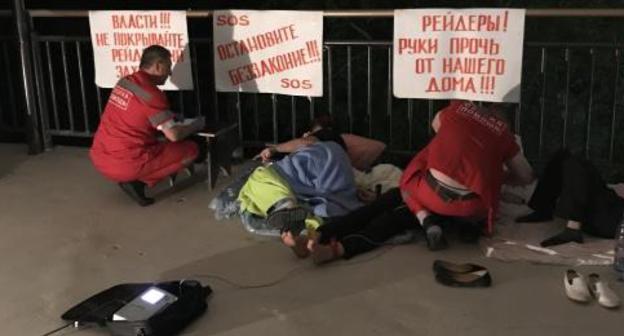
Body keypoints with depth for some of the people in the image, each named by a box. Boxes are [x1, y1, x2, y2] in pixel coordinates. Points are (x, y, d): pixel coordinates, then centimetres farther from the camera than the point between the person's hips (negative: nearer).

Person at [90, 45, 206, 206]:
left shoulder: (124, 82, 8)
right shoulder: (151, 94, -15)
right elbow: (173, 135, -14)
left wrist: (168, 116, 22)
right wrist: (196, 125, 4)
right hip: (126, 165, -8)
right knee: (193, 149, 1)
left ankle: (131, 177, 8)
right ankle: (137, 180, -6)